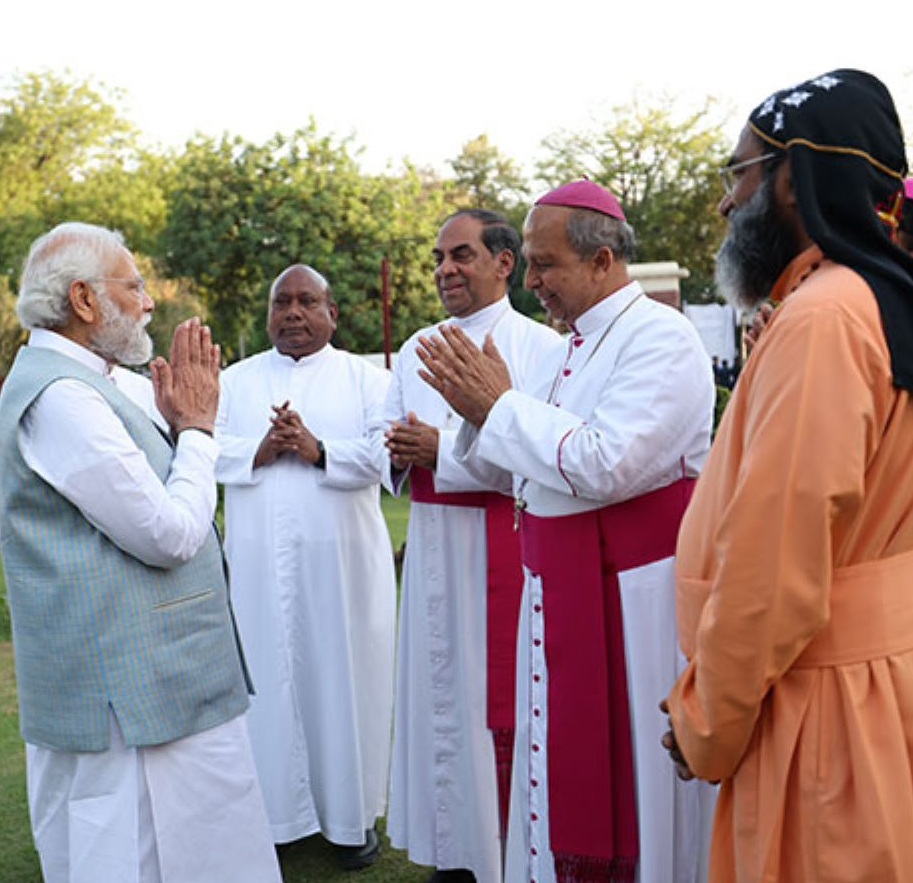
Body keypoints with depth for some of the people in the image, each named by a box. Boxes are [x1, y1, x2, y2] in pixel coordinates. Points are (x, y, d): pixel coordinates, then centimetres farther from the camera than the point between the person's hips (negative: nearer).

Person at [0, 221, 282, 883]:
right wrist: (196, 427, -8)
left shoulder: (75, 383, 14)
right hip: (125, 695, -10)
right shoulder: (61, 395, -19)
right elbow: (168, 533, -21)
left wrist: (179, 423, 6)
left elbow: (146, 501, 18)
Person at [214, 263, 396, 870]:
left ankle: (352, 815, 15)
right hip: (259, 560, 2)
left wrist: (319, 450, -18)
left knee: (343, 676, 4)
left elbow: (386, 451, -6)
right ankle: (275, 807, 17)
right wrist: (260, 451, -14)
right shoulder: (236, 379, 13)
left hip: (342, 558, -1)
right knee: (268, 678, 4)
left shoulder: (367, 377, 7)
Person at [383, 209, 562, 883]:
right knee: (439, 691, 10)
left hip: (503, 546, -6)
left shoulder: (539, 346, -6)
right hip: (433, 545, 6)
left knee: (502, 700, 1)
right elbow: (389, 442, 16)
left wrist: (444, 451, -18)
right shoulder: (416, 351, 14)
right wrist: (400, 453, -7)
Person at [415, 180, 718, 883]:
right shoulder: (576, 346, 12)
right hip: (562, 587, 8)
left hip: (633, 594, -8)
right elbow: (528, 470, 16)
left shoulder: (662, 338, -14)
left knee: (632, 770, 3)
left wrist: (502, 403, -16)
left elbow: (604, 465, -26)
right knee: (565, 760, 15)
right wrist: (477, 410, 0)